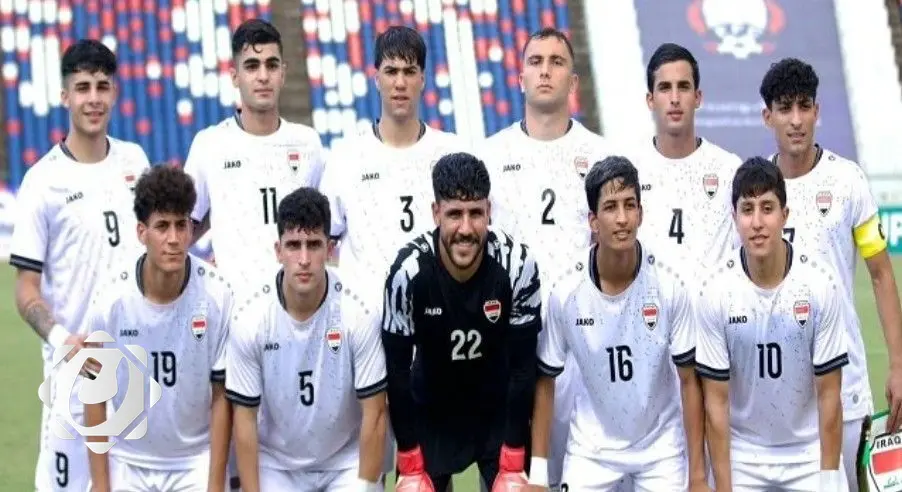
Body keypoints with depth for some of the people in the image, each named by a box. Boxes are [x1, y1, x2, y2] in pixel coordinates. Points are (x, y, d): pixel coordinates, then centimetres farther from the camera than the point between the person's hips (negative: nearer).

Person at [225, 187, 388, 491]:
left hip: (346, 463, -1)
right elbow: (245, 417, -8)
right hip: (276, 466, 1)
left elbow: (374, 413, -12)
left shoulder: (358, 316, -19)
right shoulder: (251, 323, -16)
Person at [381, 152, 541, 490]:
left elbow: (523, 366, -15)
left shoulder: (517, 265, -24)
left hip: (500, 408, 0)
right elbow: (396, 370, -16)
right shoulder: (409, 270, -26)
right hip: (430, 411, 0)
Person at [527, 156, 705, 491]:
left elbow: (689, 381, -9)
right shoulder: (567, 291, -16)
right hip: (592, 448, 0)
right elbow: (545, 381, -3)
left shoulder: (669, 284, -18)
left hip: (661, 447, 0)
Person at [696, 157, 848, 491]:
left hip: (810, 451, 0)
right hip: (743, 456, 0)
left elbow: (828, 393, -6)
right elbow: (716, 400, -6)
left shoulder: (820, 283, -14)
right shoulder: (716, 290, -13)